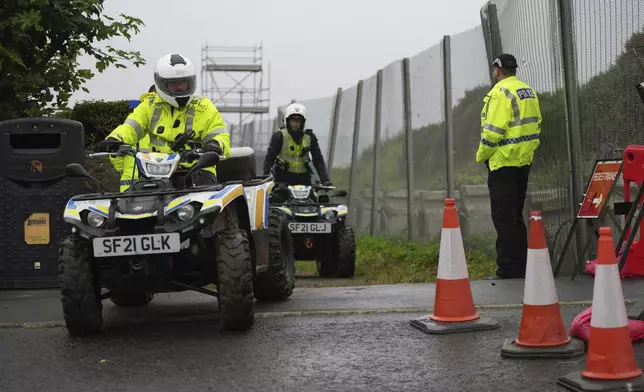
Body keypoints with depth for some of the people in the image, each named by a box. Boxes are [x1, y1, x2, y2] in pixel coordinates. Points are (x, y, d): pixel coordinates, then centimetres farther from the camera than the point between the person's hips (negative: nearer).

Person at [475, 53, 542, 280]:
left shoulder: (501, 92, -15)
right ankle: (520, 267, 19)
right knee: (515, 216, 16)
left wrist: (481, 155, -8)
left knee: (503, 216, -5)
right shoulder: (528, 91, 13)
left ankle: (508, 269, -6)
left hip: (503, 162, -9)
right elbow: (536, 124, 15)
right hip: (524, 161, 9)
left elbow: (493, 130, -20)